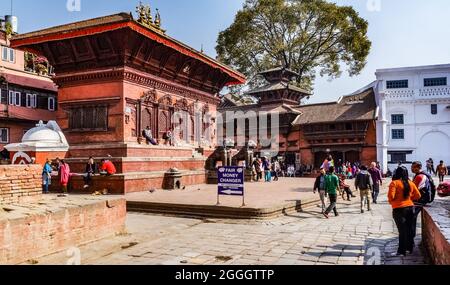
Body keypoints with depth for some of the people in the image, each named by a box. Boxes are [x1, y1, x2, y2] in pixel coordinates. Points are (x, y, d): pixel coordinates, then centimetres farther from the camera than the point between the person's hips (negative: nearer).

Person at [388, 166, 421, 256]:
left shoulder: (394, 183, -13)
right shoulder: (410, 183, 3)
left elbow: (391, 196, -20)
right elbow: (418, 195, 6)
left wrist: (391, 201, 1)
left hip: (399, 209, -5)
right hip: (410, 207, 5)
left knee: (402, 230, 1)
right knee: (410, 229, 16)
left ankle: (401, 251, 7)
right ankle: (410, 248, 28)